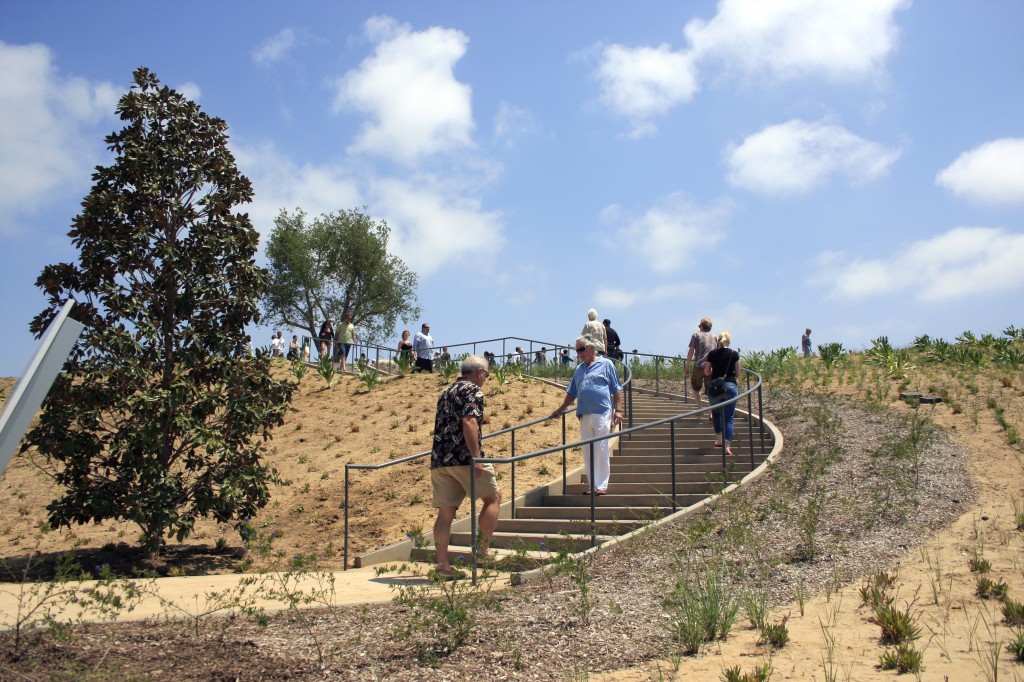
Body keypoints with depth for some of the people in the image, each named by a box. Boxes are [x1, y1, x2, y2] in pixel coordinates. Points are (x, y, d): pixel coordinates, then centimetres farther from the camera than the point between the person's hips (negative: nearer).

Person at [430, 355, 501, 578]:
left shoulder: (446, 392, 23)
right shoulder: (473, 390, -4)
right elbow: (469, 422, -19)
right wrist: (476, 458, -22)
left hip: (439, 459, 8)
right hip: (464, 458, -7)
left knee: (445, 512, 7)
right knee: (493, 497, 9)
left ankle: (442, 565, 6)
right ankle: (483, 549, 5)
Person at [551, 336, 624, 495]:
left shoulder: (606, 364, 4)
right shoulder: (579, 369, 20)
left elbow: (616, 390, 1)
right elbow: (572, 392, 26)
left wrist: (618, 410, -5)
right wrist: (560, 409, 21)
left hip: (602, 413, -6)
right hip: (584, 415, 6)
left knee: (601, 451, -5)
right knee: (587, 452, 6)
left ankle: (601, 485, -1)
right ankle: (592, 485, 13)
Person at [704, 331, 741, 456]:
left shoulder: (712, 354, 0)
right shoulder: (734, 354, -2)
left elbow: (706, 373, 5)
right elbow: (738, 374, 2)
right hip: (730, 386, -1)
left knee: (716, 413, 23)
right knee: (728, 417, 1)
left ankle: (720, 440, 28)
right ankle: (727, 446, -10)